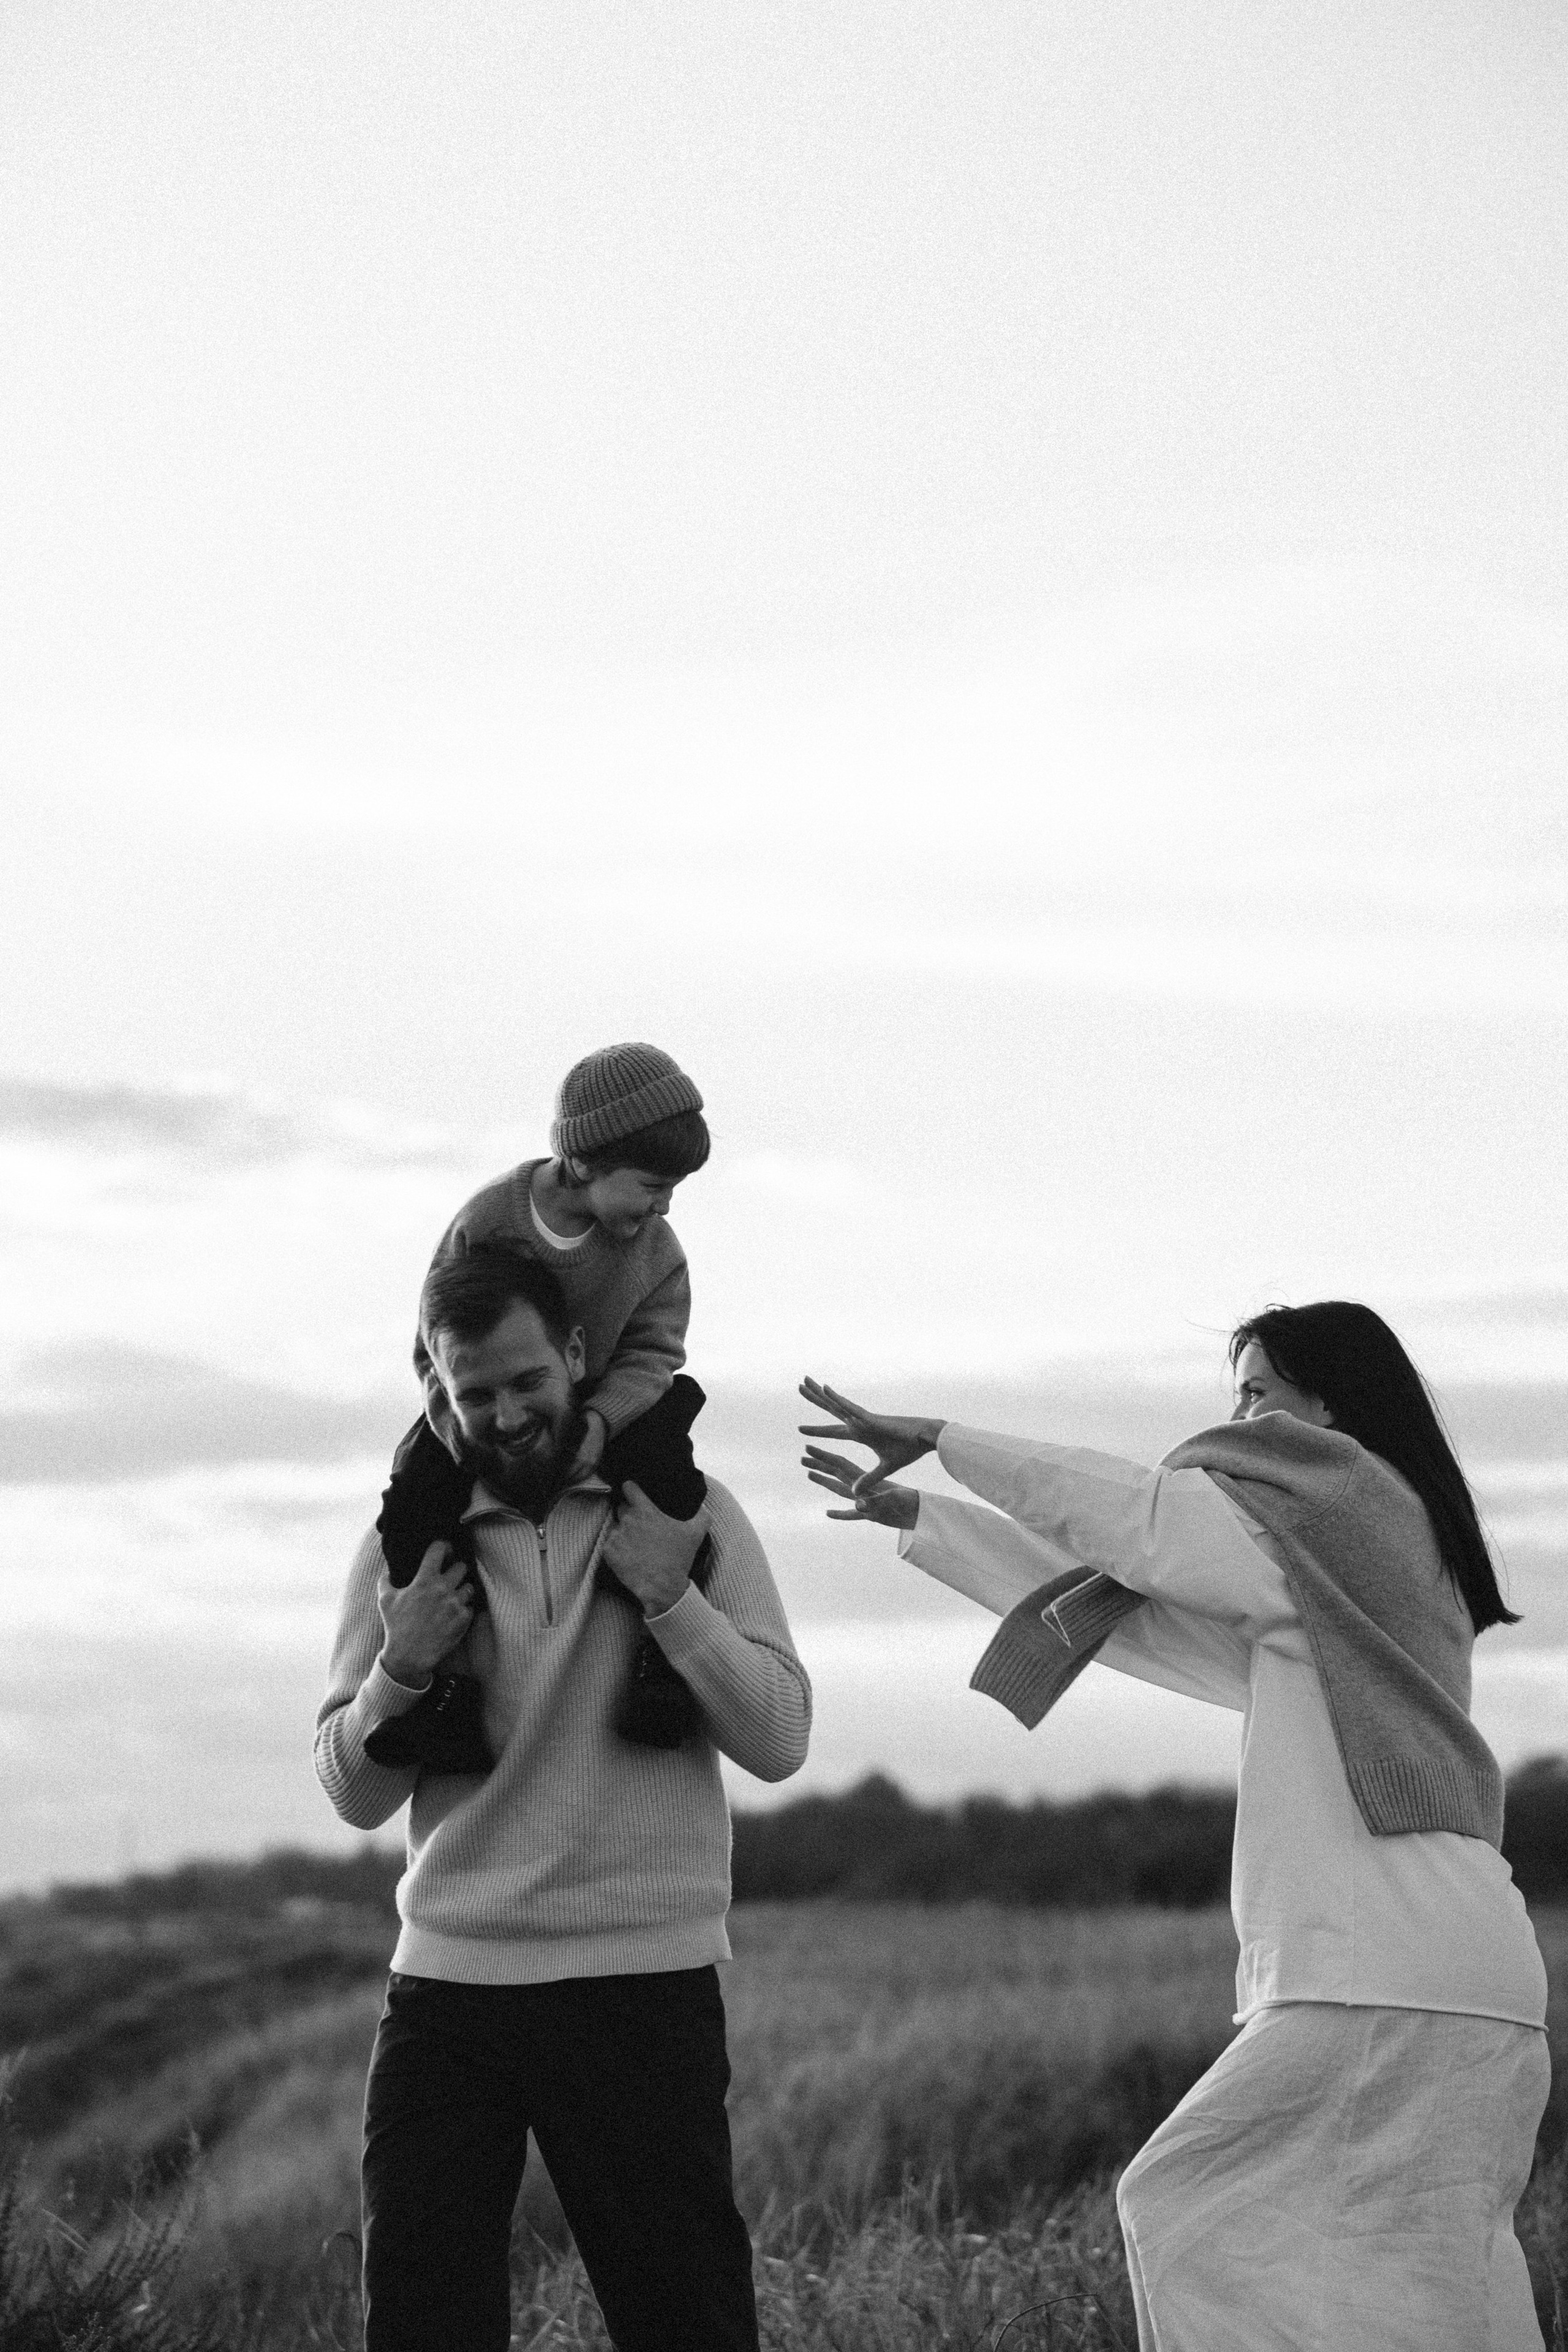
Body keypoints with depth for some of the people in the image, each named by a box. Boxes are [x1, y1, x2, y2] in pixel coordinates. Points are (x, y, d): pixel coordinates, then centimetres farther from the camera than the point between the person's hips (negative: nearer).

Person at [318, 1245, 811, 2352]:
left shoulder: (686, 1513, 4)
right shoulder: (405, 1540, 8)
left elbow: (779, 1740, -3)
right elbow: (355, 1794, 8)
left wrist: (667, 1595, -15)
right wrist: (400, 1668, -10)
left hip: (644, 1983, -2)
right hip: (446, 1984, 2)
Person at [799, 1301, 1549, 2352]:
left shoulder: (1354, 1507, -3)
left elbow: (1136, 1519, -3)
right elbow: (1135, 1613, 25)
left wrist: (940, 1439, 6)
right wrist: (919, 1517, 24)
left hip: (1393, 1979, -9)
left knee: (1193, 2209, -6)